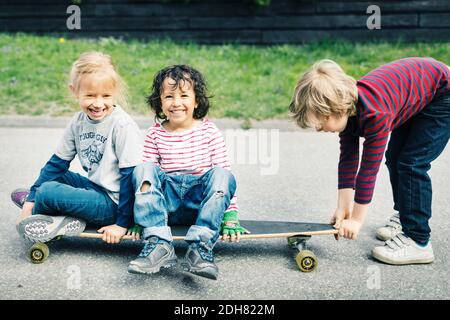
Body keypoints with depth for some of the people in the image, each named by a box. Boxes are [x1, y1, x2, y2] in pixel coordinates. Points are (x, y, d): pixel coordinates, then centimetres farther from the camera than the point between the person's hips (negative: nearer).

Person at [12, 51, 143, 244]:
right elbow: (58, 162, 8)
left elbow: (131, 175, -19)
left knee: (48, 191, -19)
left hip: (113, 202, -8)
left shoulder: (122, 125, -20)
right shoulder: (79, 121, 1)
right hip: (95, 187, 8)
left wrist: (123, 223, -18)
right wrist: (30, 201, 4)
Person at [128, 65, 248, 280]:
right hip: (167, 200, 1)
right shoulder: (155, 134, 7)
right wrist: (140, 213, -1)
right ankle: (159, 244, -31)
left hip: (200, 201, -1)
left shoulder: (209, 131, 4)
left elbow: (224, 172, 0)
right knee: (142, 170, -23)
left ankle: (201, 245, -35)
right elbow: (149, 173, 6)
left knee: (221, 175, -29)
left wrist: (230, 215, -8)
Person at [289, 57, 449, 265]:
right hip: (415, 98, 9)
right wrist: (343, 209, -11)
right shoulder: (345, 109, -15)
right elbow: (348, 160, -10)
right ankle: (404, 218, 32)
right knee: (394, 158, 12)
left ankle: (418, 242, -9)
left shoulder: (375, 113, -40)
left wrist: (356, 220, -26)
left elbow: (369, 168, -34)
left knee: (412, 164, -16)